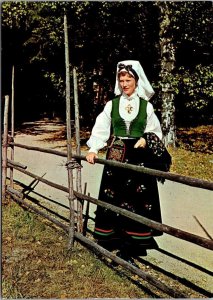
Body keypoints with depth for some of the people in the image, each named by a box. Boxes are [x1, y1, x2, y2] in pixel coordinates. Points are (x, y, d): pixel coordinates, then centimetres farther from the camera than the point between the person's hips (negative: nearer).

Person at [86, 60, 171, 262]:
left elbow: (155, 132, 10)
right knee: (113, 199, 0)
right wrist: (93, 149, -19)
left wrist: (146, 140, -11)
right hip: (116, 158, 1)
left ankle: (130, 246, 10)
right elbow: (100, 130, -3)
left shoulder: (146, 106, 6)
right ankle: (113, 241, 12)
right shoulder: (111, 105, 5)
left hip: (139, 159, 0)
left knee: (136, 200, 0)